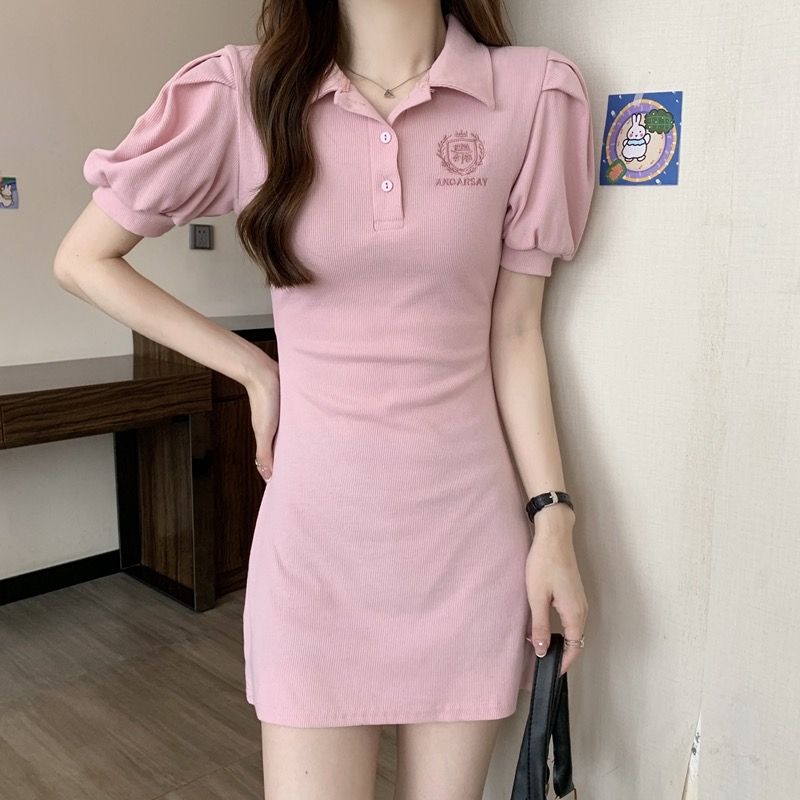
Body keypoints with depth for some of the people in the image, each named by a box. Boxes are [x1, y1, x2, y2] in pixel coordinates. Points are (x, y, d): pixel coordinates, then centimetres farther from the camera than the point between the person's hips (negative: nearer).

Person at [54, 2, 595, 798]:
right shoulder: (240, 93, -5)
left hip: (471, 525, 1)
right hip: (319, 523, -1)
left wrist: (552, 522, -3)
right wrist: (254, 371, 1)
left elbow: (514, 333, 1)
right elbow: (83, 261, 5)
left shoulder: (532, 94, -3)